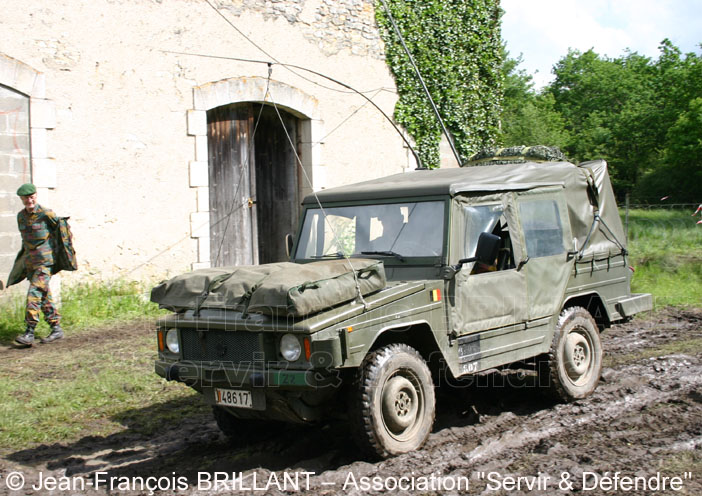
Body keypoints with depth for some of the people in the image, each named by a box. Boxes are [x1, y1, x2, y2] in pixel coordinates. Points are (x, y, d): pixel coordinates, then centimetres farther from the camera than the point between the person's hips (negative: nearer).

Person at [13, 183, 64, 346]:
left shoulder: (46, 214, -9)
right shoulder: (21, 216, 10)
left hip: (45, 261, -7)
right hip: (30, 262, 7)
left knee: (34, 293, -15)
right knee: (44, 296, 8)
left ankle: (29, 333, -16)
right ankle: (56, 328, 15)